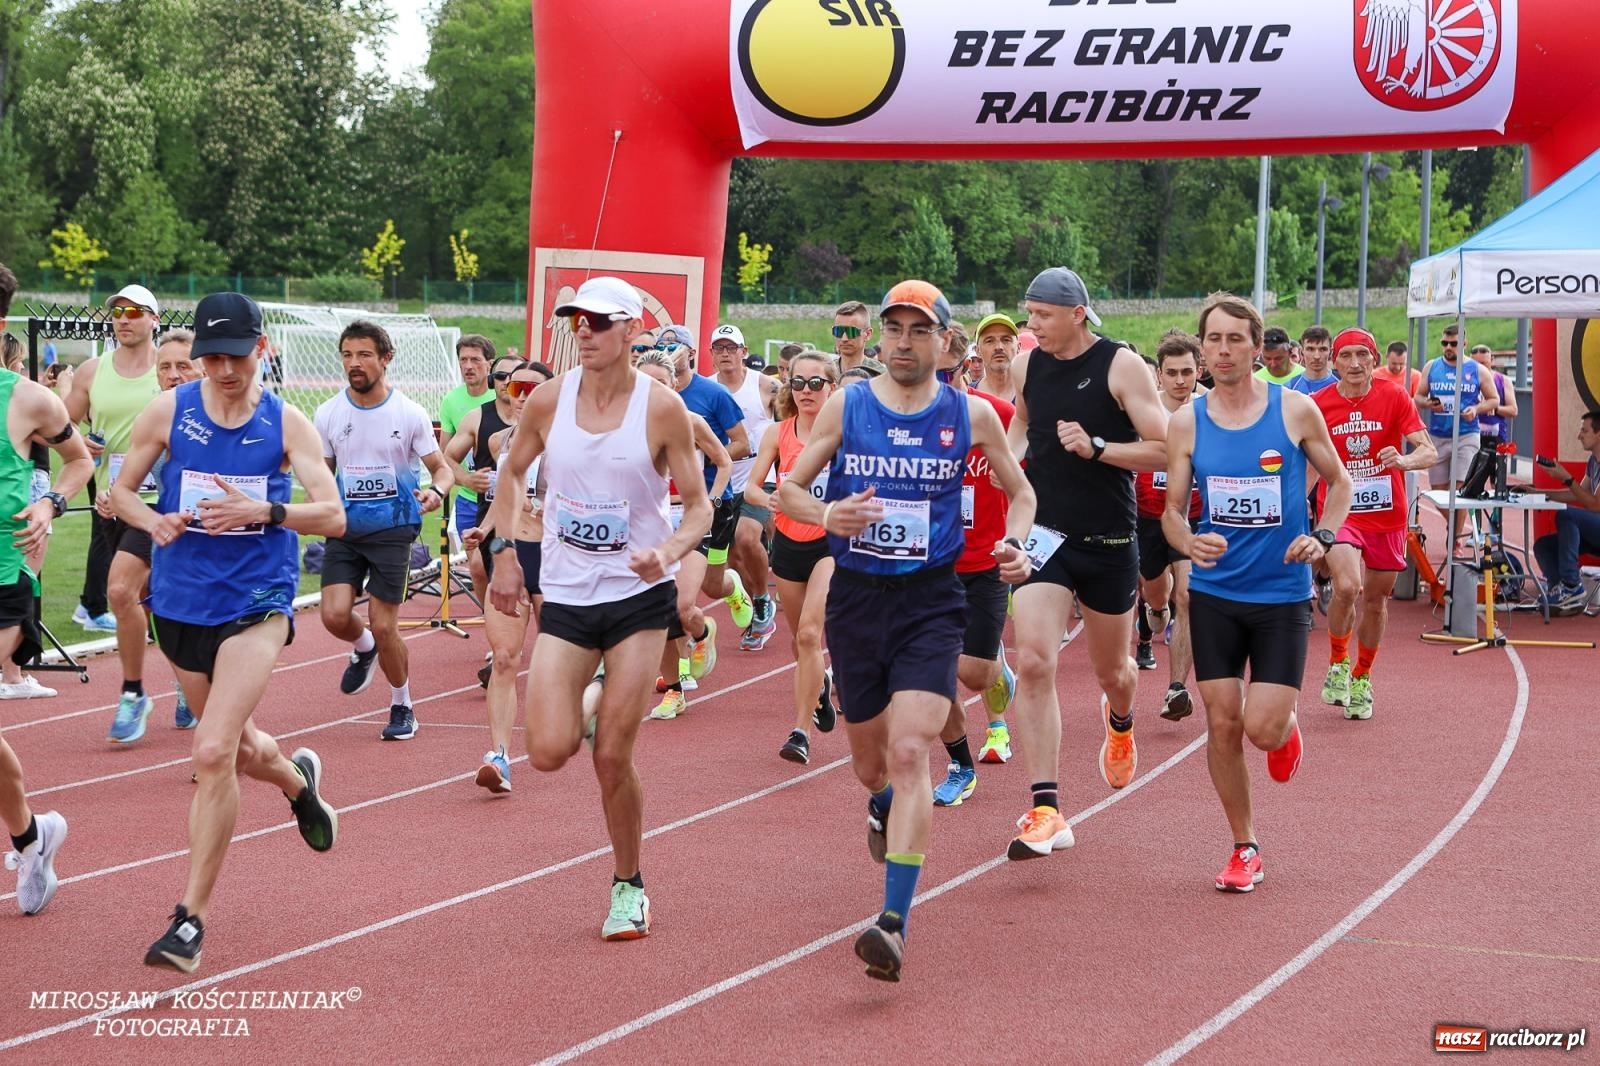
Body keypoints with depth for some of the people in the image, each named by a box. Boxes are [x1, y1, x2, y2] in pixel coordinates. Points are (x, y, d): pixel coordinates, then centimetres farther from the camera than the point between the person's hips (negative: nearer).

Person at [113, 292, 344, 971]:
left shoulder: (287, 424, -4)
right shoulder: (168, 412, 0)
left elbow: (333, 515, -9)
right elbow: (121, 490, 6)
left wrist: (263, 511, -27)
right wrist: (152, 521, -16)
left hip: (256, 605, -4)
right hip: (180, 603, 4)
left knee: (214, 753, -19)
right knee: (233, 746, 20)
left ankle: (190, 919, -12)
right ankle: (299, 781, 57)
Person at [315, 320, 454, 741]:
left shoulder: (410, 413, -6)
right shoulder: (328, 414, 2)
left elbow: (441, 468, 1)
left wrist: (436, 491, -22)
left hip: (392, 530, -3)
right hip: (344, 529, 3)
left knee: (384, 626, -5)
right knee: (335, 615, -14)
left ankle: (402, 707, 18)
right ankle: (363, 649, 23)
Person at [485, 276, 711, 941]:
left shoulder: (661, 407, -10)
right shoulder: (548, 400, -3)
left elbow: (698, 505, -4)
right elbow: (511, 473, 15)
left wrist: (670, 550, -24)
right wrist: (504, 551, 7)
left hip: (639, 597, -2)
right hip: (565, 595, 2)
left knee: (612, 758, -4)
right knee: (548, 753, -10)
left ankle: (629, 886, 18)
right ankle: (586, 711, 27)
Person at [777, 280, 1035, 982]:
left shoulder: (972, 415, 1)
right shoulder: (844, 407, 1)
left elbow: (1019, 490, 15)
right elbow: (788, 488, 5)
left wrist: (1014, 544, -5)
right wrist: (825, 515, -17)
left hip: (931, 603, -2)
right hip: (856, 600, 2)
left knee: (909, 753, -18)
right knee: (870, 765, 15)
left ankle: (894, 924, -21)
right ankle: (883, 808, 54)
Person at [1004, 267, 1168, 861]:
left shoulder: (1122, 366, -11)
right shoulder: (1027, 366, 3)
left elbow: (1165, 450, -13)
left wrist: (1096, 447, -24)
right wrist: (1012, 451, 7)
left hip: (1108, 543, -2)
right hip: (1045, 536, 2)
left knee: (1111, 671, 16)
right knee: (1033, 663, -17)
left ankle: (1120, 721, 56)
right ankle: (1046, 811, -18)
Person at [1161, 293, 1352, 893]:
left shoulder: (1296, 410, -5)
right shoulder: (1186, 423, -1)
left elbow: (1338, 481, 8)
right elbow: (1172, 510, 3)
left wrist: (1322, 537, -9)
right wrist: (1188, 543, -20)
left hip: (1282, 595, -2)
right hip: (1214, 594, 2)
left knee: (1263, 728, -9)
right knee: (1222, 725, 0)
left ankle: (1286, 726, 30)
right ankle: (1244, 848, 18)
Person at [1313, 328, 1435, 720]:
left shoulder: (1394, 397, -5)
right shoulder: (1319, 405, -4)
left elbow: (1428, 452, -12)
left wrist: (1403, 460, -33)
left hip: (1387, 515, 1)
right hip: (1339, 512, -1)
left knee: (1376, 599, 11)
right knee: (1347, 586, -25)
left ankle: (1361, 678, 33)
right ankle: (1338, 663, 0)